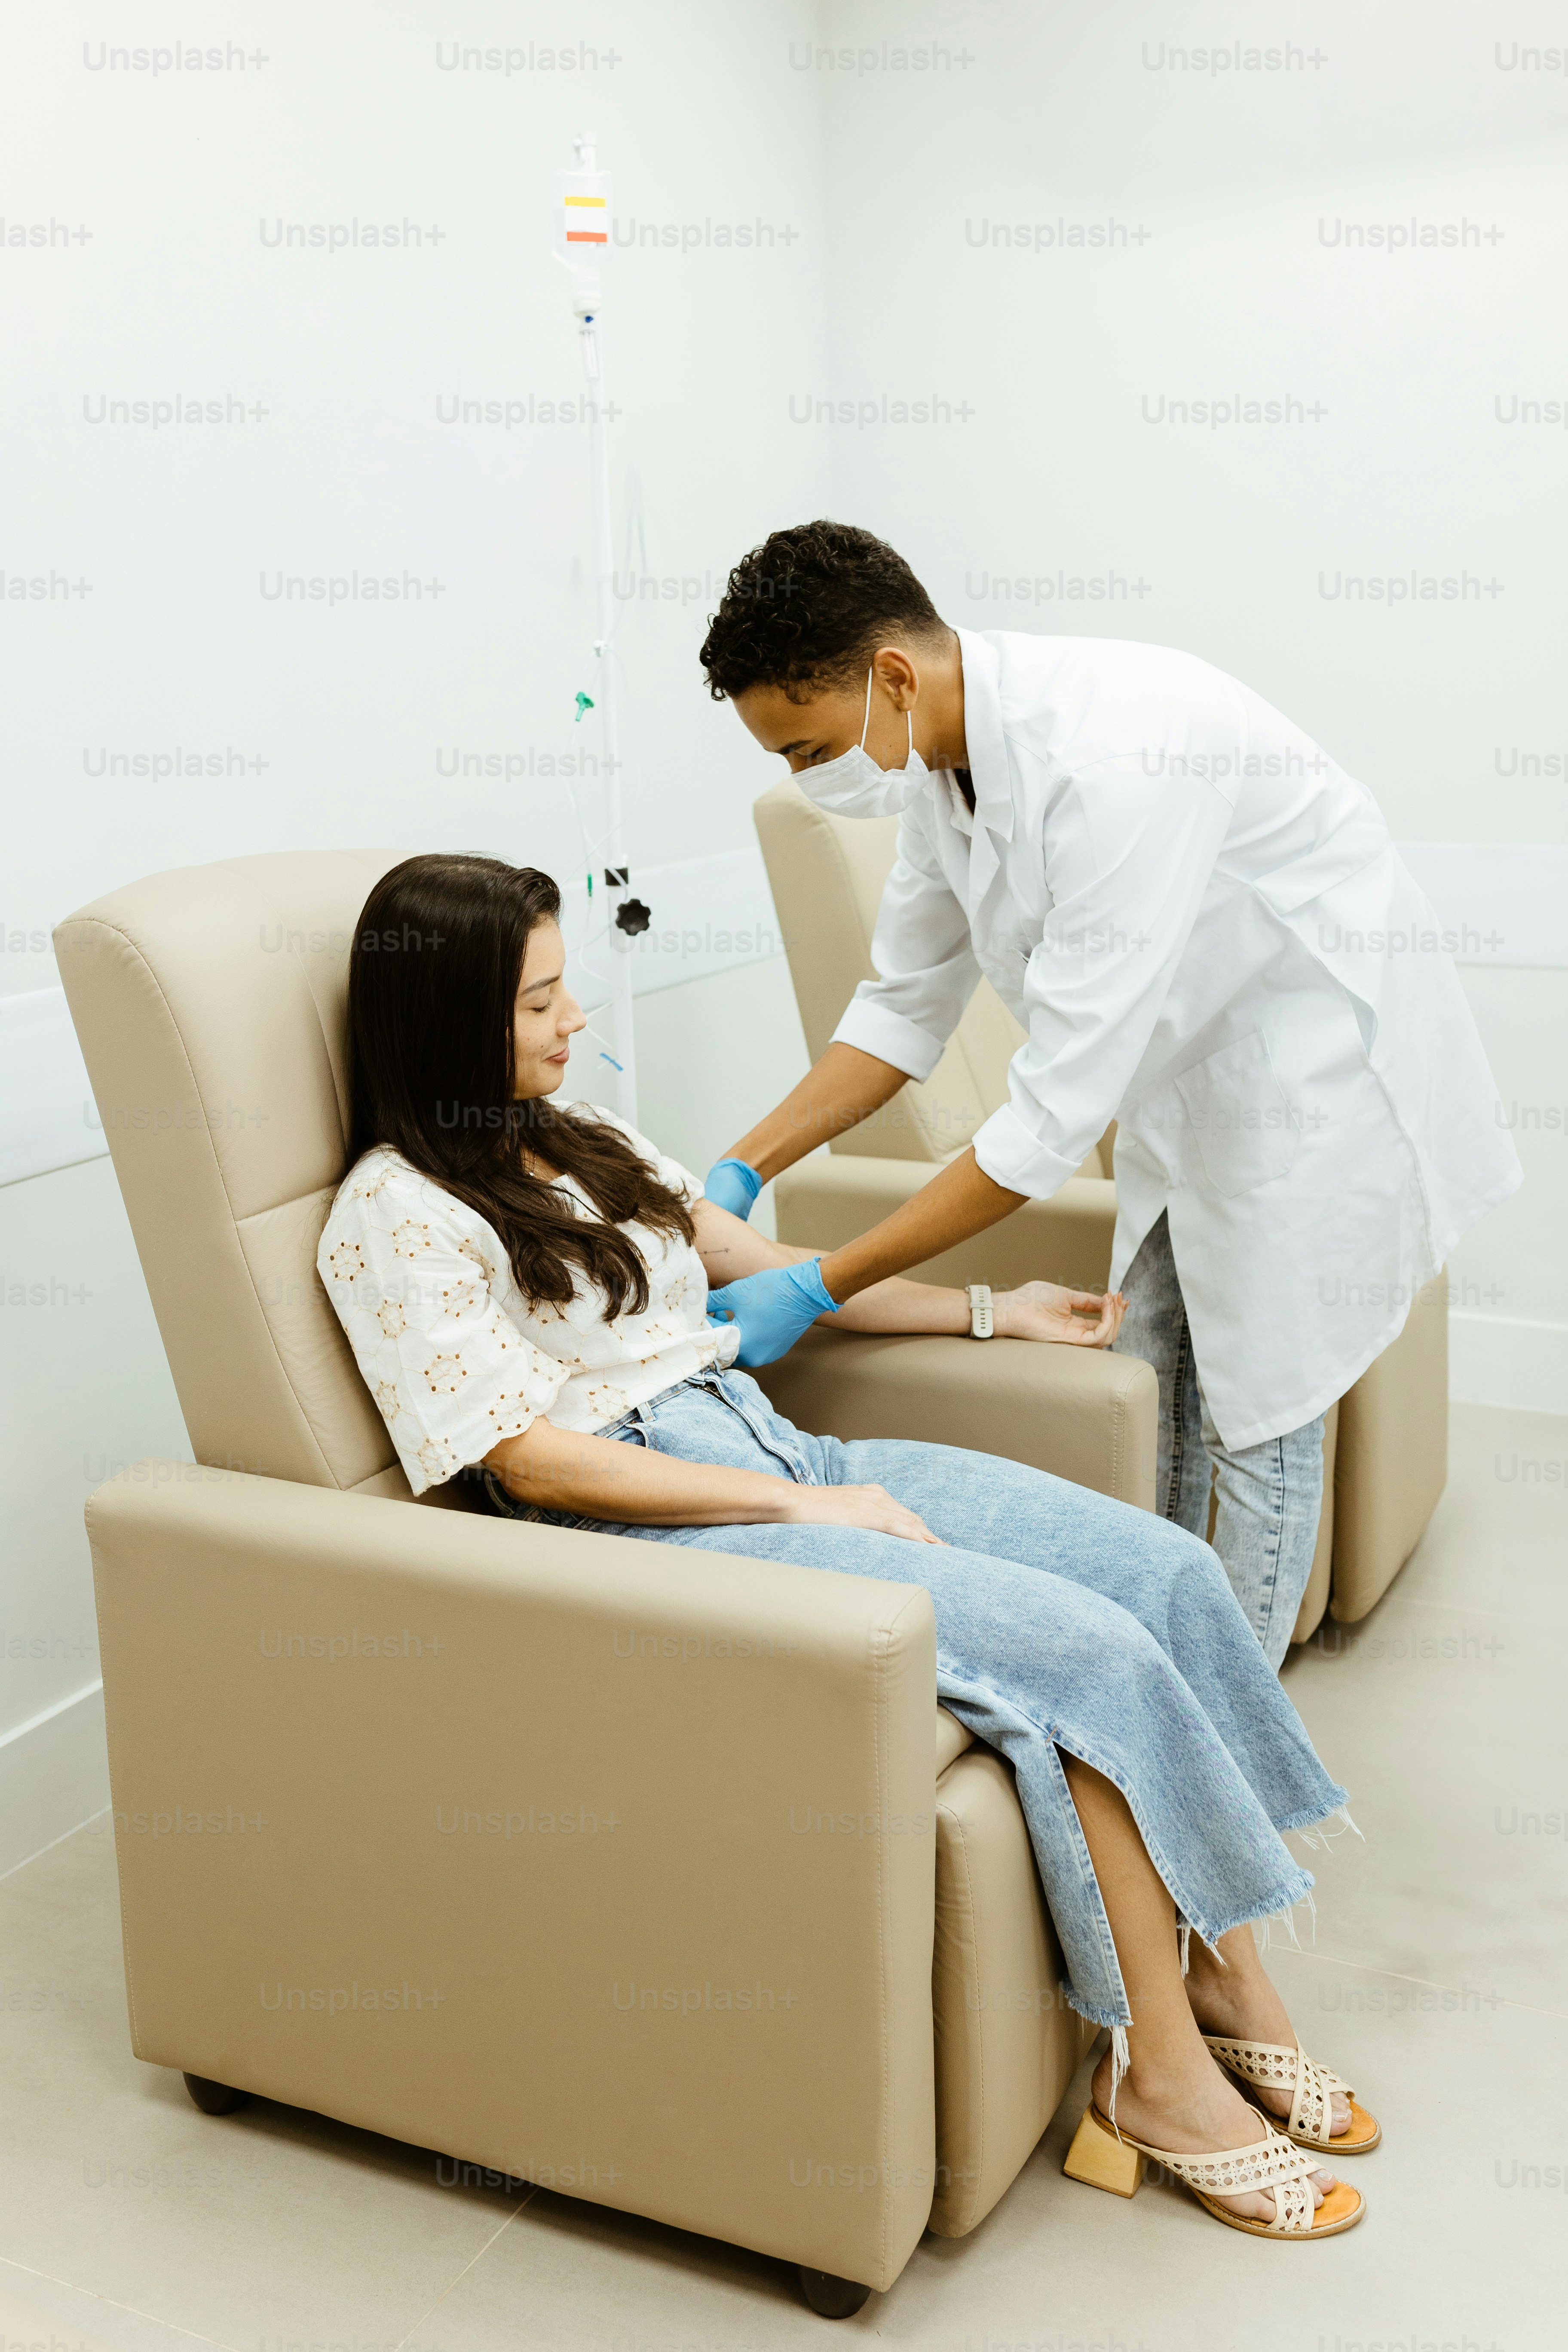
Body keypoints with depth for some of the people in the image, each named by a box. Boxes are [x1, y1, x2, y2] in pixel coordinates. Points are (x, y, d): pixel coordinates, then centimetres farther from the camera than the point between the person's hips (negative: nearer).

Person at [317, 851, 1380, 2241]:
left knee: (1167, 1570, -8)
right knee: (1090, 1655, -21)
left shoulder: (577, 1141, 16)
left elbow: (764, 1266, 23)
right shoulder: (395, 1217, -9)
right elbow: (531, 1460, -15)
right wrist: (809, 1506, -16)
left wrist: (991, 1313, 19)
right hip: (660, 1536, -8)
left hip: (779, 1455, 8)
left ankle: (1228, 1979, 5)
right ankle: (1158, 2076, -5)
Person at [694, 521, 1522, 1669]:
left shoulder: (1113, 762, -38)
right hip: (1181, 1054, 9)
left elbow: (1058, 1109, -36)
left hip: (1315, 1047, -8)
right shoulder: (941, 754, -9)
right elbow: (906, 1006, 2)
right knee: (1155, 1370, 17)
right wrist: (741, 1171, -7)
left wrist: (820, 1288, -31)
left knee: (1256, 1410, 0)